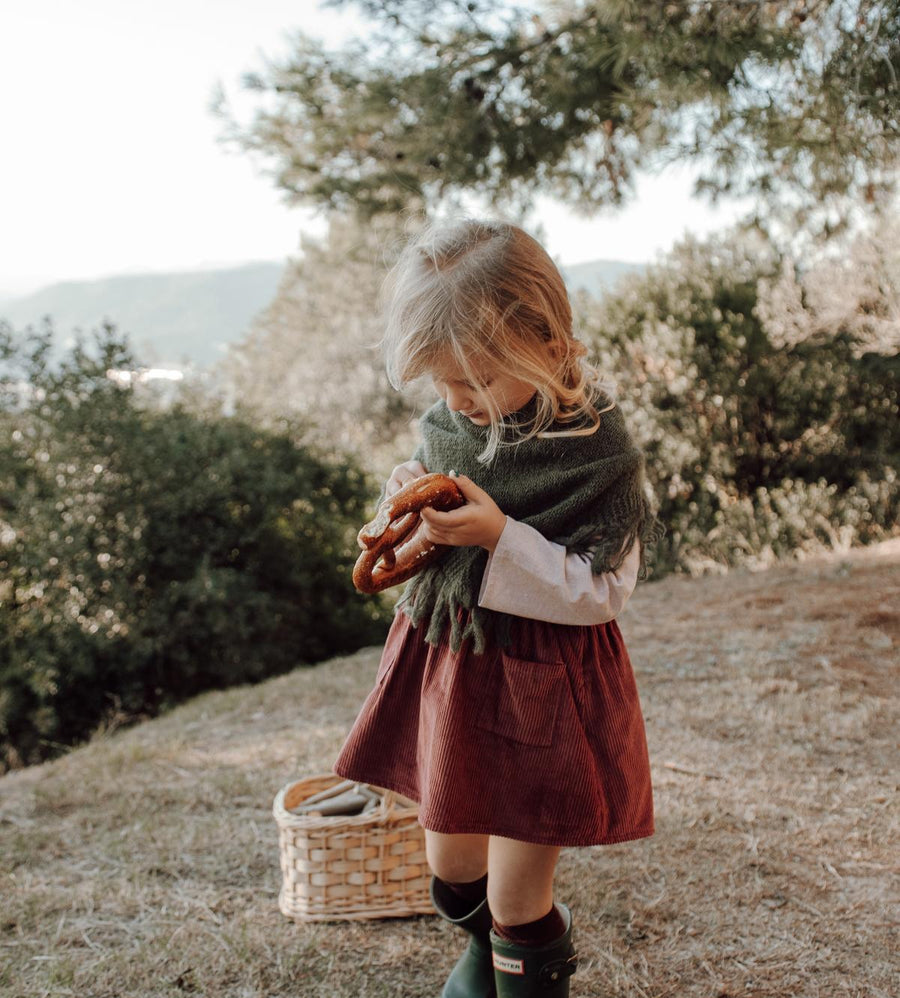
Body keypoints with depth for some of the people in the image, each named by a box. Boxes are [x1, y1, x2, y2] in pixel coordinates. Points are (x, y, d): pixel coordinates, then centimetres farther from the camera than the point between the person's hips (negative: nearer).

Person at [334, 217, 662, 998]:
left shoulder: (596, 453, -19)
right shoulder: (450, 423, -2)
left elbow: (603, 592, -18)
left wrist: (498, 538, -29)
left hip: (539, 684, -6)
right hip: (444, 661, 6)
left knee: (516, 894, 5)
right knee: (451, 861, 22)